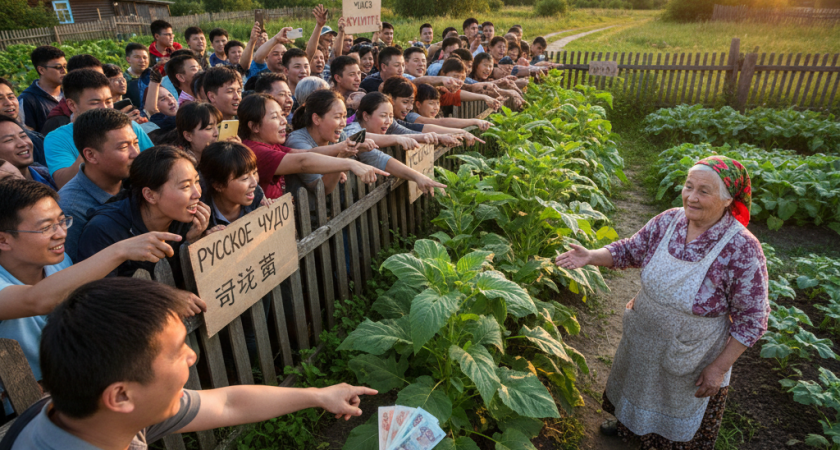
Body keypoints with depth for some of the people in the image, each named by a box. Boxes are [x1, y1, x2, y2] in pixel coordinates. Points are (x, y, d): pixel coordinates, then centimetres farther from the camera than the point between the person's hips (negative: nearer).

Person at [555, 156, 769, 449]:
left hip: (692, 361, -5)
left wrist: (719, 368, -15)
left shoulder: (742, 249, -26)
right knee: (636, 384, 32)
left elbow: (751, 320, -18)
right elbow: (631, 250, 1)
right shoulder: (668, 221, -13)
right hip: (644, 343, 5)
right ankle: (629, 423, 62)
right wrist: (591, 257, -17)